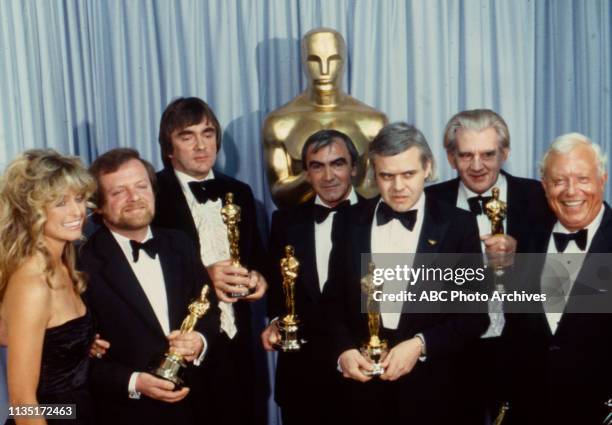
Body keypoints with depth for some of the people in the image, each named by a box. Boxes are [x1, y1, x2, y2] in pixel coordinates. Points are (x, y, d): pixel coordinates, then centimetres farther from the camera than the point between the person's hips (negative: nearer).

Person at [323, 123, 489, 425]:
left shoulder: (457, 224, -4)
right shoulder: (349, 222, 4)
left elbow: (476, 313, -4)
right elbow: (333, 298, 8)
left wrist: (421, 345, -16)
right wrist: (343, 349, -9)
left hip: (429, 386, -2)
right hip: (363, 383, 2)